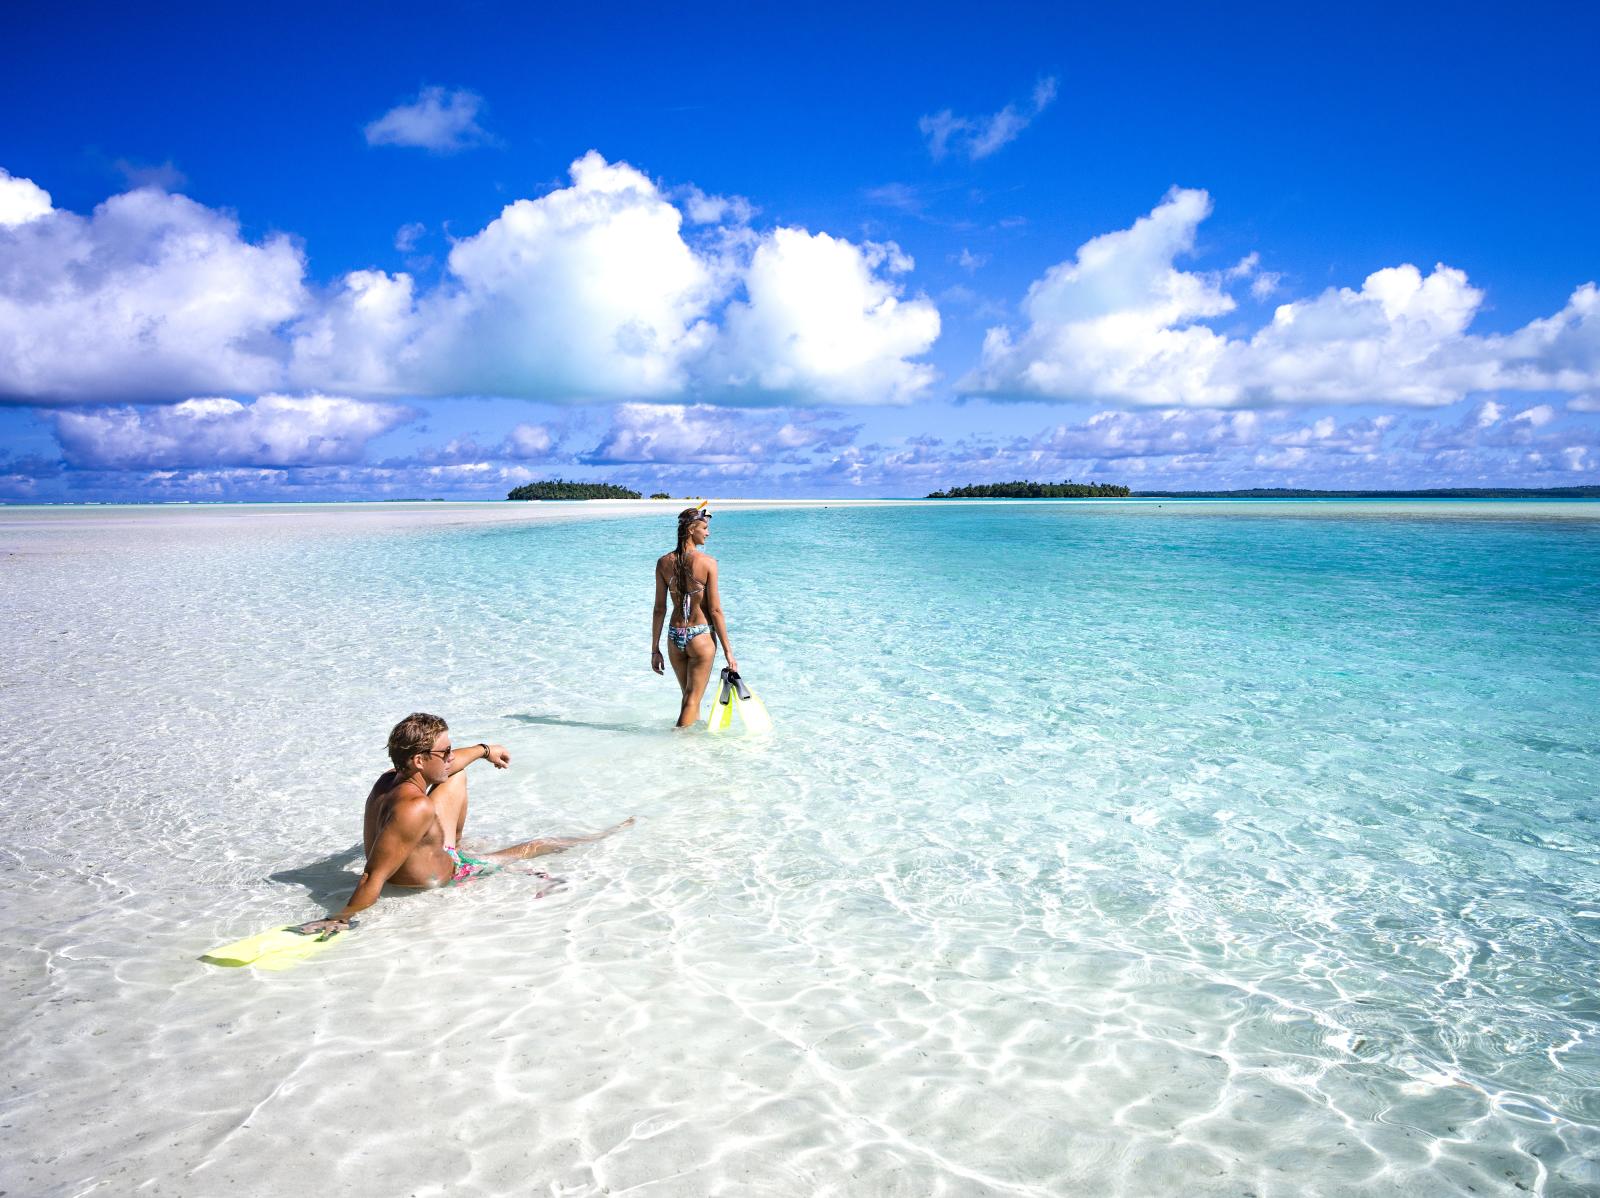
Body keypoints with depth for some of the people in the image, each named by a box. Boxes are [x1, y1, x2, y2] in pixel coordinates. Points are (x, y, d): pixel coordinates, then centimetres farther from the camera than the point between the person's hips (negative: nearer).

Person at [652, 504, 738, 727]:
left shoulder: (663, 562, -1)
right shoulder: (708, 562, -12)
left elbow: (659, 610, 0)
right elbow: (715, 610, -12)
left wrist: (655, 650, 7)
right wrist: (727, 650, -5)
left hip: (674, 637, 5)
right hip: (701, 636, -4)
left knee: (689, 696, 21)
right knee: (692, 700, 5)